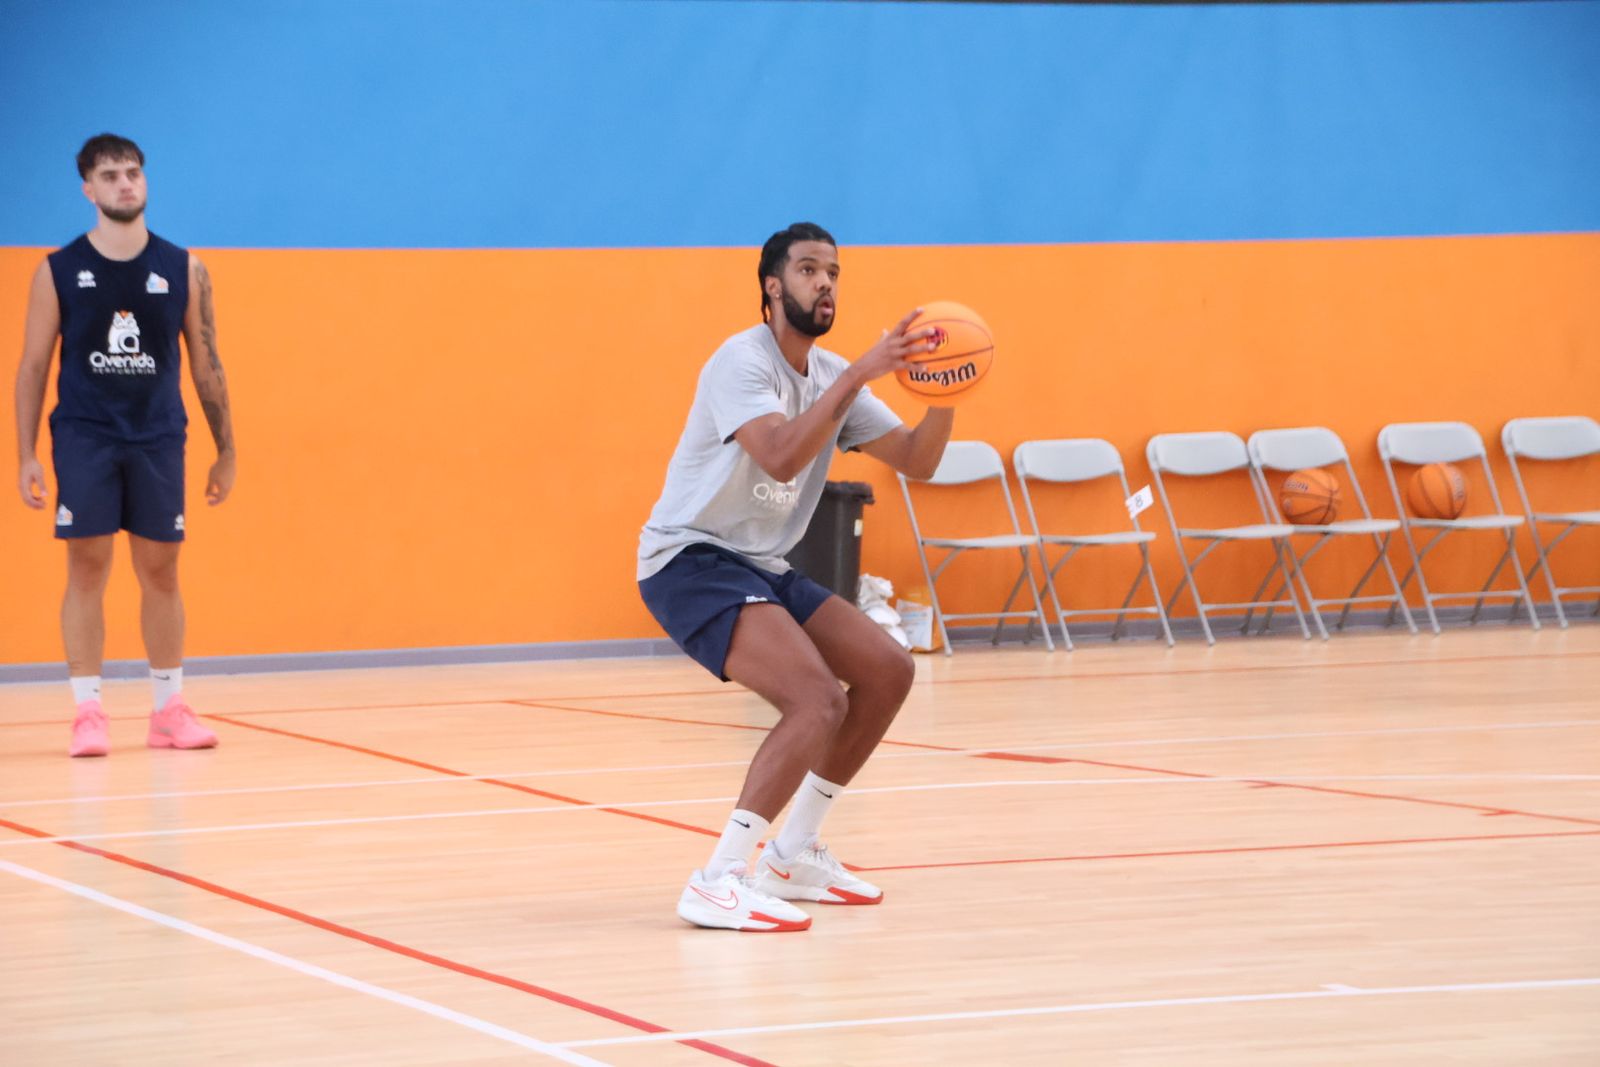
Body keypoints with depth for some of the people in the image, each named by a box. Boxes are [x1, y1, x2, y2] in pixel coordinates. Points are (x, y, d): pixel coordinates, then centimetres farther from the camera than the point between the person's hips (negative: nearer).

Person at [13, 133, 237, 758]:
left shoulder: (183, 271, 4)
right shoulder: (58, 272, 1)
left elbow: (206, 365, 8)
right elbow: (33, 366, 3)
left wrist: (226, 451, 6)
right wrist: (26, 457, -3)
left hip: (158, 438, 1)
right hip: (84, 437, -1)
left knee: (160, 570, 5)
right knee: (87, 569, -3)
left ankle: (170, 709, 14)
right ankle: (88, 713, 0)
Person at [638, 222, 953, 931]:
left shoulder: (831, 375, 10)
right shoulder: (742, 361, -16)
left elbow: (916, 462, 6)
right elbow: (782, 457, -34)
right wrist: (860, 374, -35)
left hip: (761, 566, 9)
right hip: (691, 558, -9)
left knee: (887, 670, 8)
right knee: (819, 699, -26)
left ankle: (793, 855, 17)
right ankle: (717, 884, -27)